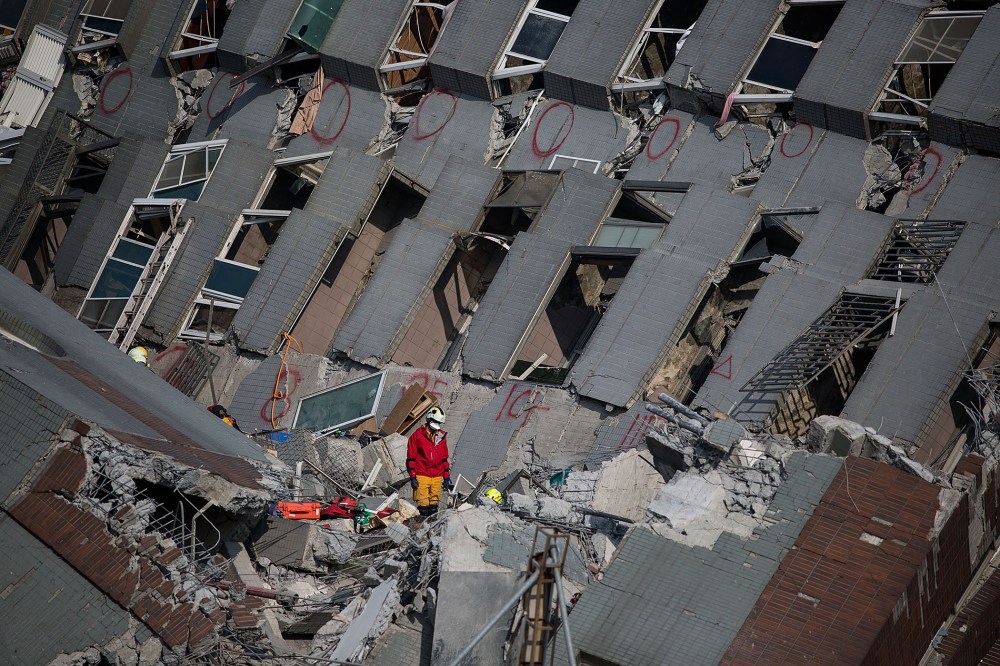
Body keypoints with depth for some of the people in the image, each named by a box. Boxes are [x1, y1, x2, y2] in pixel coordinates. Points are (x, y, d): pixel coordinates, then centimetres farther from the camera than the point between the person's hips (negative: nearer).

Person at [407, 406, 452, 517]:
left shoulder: (441, 436, 14)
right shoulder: (418, 435, -1)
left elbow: (444, 458, 20)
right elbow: (411, 457, -1)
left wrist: (447, 477, 17)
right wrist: (412, 477, -7)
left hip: (437, 477, 5)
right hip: (422, 476, -4)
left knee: (434, 505, 5)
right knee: (423, 505, -8)